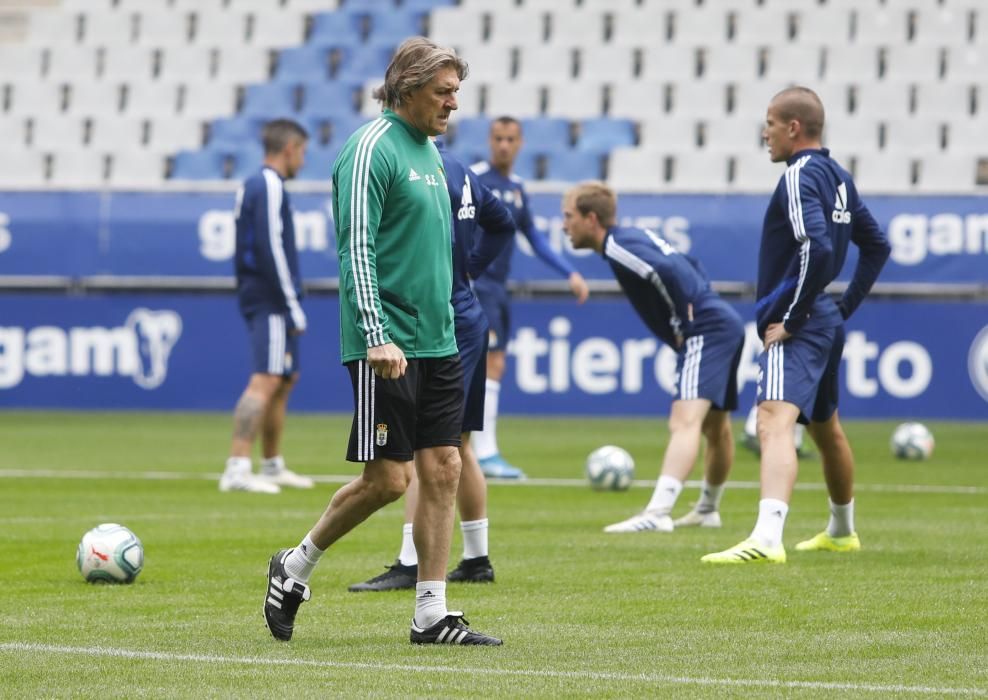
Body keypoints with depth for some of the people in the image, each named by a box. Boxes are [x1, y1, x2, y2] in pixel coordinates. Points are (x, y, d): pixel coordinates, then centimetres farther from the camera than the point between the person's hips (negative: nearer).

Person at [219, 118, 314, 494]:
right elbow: (272, 248, -19)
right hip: (271, 301, -11)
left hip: (257, 300, 11)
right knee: (266, 380, -16)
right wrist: (292, 304, -18)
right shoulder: (271, 187, -12)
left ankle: (272, 467, 24)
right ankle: (237, 469, -23)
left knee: (286, 379, 17)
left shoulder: (252, 185, 18)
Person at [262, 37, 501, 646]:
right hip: (388, 348, -8)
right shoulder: (373, 148, -11)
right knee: (388, 477, -7)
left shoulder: (429, 151, 16)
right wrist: (377, 336, -24)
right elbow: (357, 249, -17)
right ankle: (294, 568, 12)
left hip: (438, 344, 8)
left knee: (443, 470, 3)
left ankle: (432, 615, 5)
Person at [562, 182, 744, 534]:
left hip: (705, 331, -11)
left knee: (685, 421, -24)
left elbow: (669, 273, -27)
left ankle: (658, 513, -38)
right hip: (726, 324, 11)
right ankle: (707, 510, 40)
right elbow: (690, 268, 25)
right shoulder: (636, 236, 18)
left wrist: (684, 325, -17)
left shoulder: (619, 247, -13)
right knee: (716, 429, 24)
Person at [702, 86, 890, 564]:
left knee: (775, 420, -26)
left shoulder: (800, 176, -15)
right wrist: (845, 306, 21)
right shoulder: (838, 177, 14)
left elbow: (817, 247, -29)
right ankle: (842, 532, 46)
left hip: (796, 328, -11)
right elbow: (876, 245, 23)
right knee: (825, 428, 27)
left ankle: (767, 539, -45)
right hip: (826, 320, 11)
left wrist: (789, 318, -22)